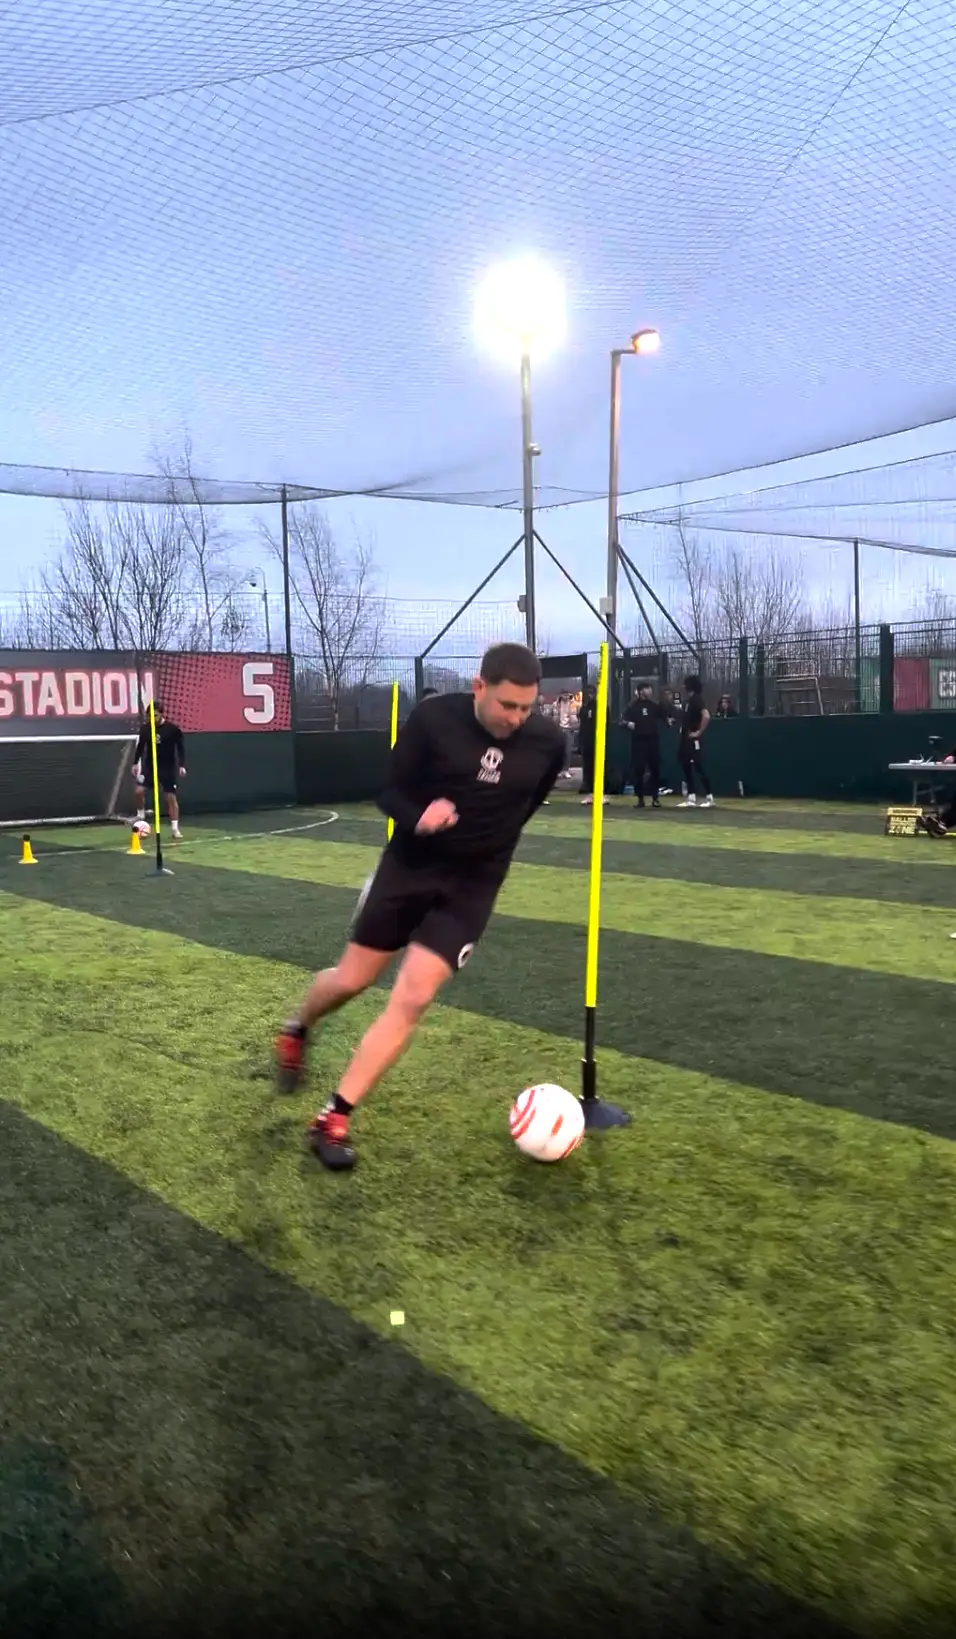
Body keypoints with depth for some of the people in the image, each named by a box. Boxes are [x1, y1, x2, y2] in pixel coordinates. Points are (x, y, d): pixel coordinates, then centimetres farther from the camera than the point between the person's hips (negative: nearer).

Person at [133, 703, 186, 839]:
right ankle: (140, 818, 9)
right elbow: (140, 746, 11)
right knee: (139, 790, -14)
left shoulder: (173, 729, -10)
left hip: (168, 768, -2)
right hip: (149, 766, 2)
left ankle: (175, 829, 7)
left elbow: (181, 748, -5)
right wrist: (135, 763, 6)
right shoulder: (145, 728, -1)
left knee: (171, 797, -2)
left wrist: (182, 765, -13)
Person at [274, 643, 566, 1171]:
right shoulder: (433, 719, -16)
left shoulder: (547, 741, -10)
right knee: (351, 980, 8)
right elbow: (390, 794, -10)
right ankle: (297, 1030, 43)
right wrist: (419, 816, -31)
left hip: (473, 885, 1)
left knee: (412, 999, -9)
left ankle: (334, 1119, 3)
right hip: (408, 867, -1)